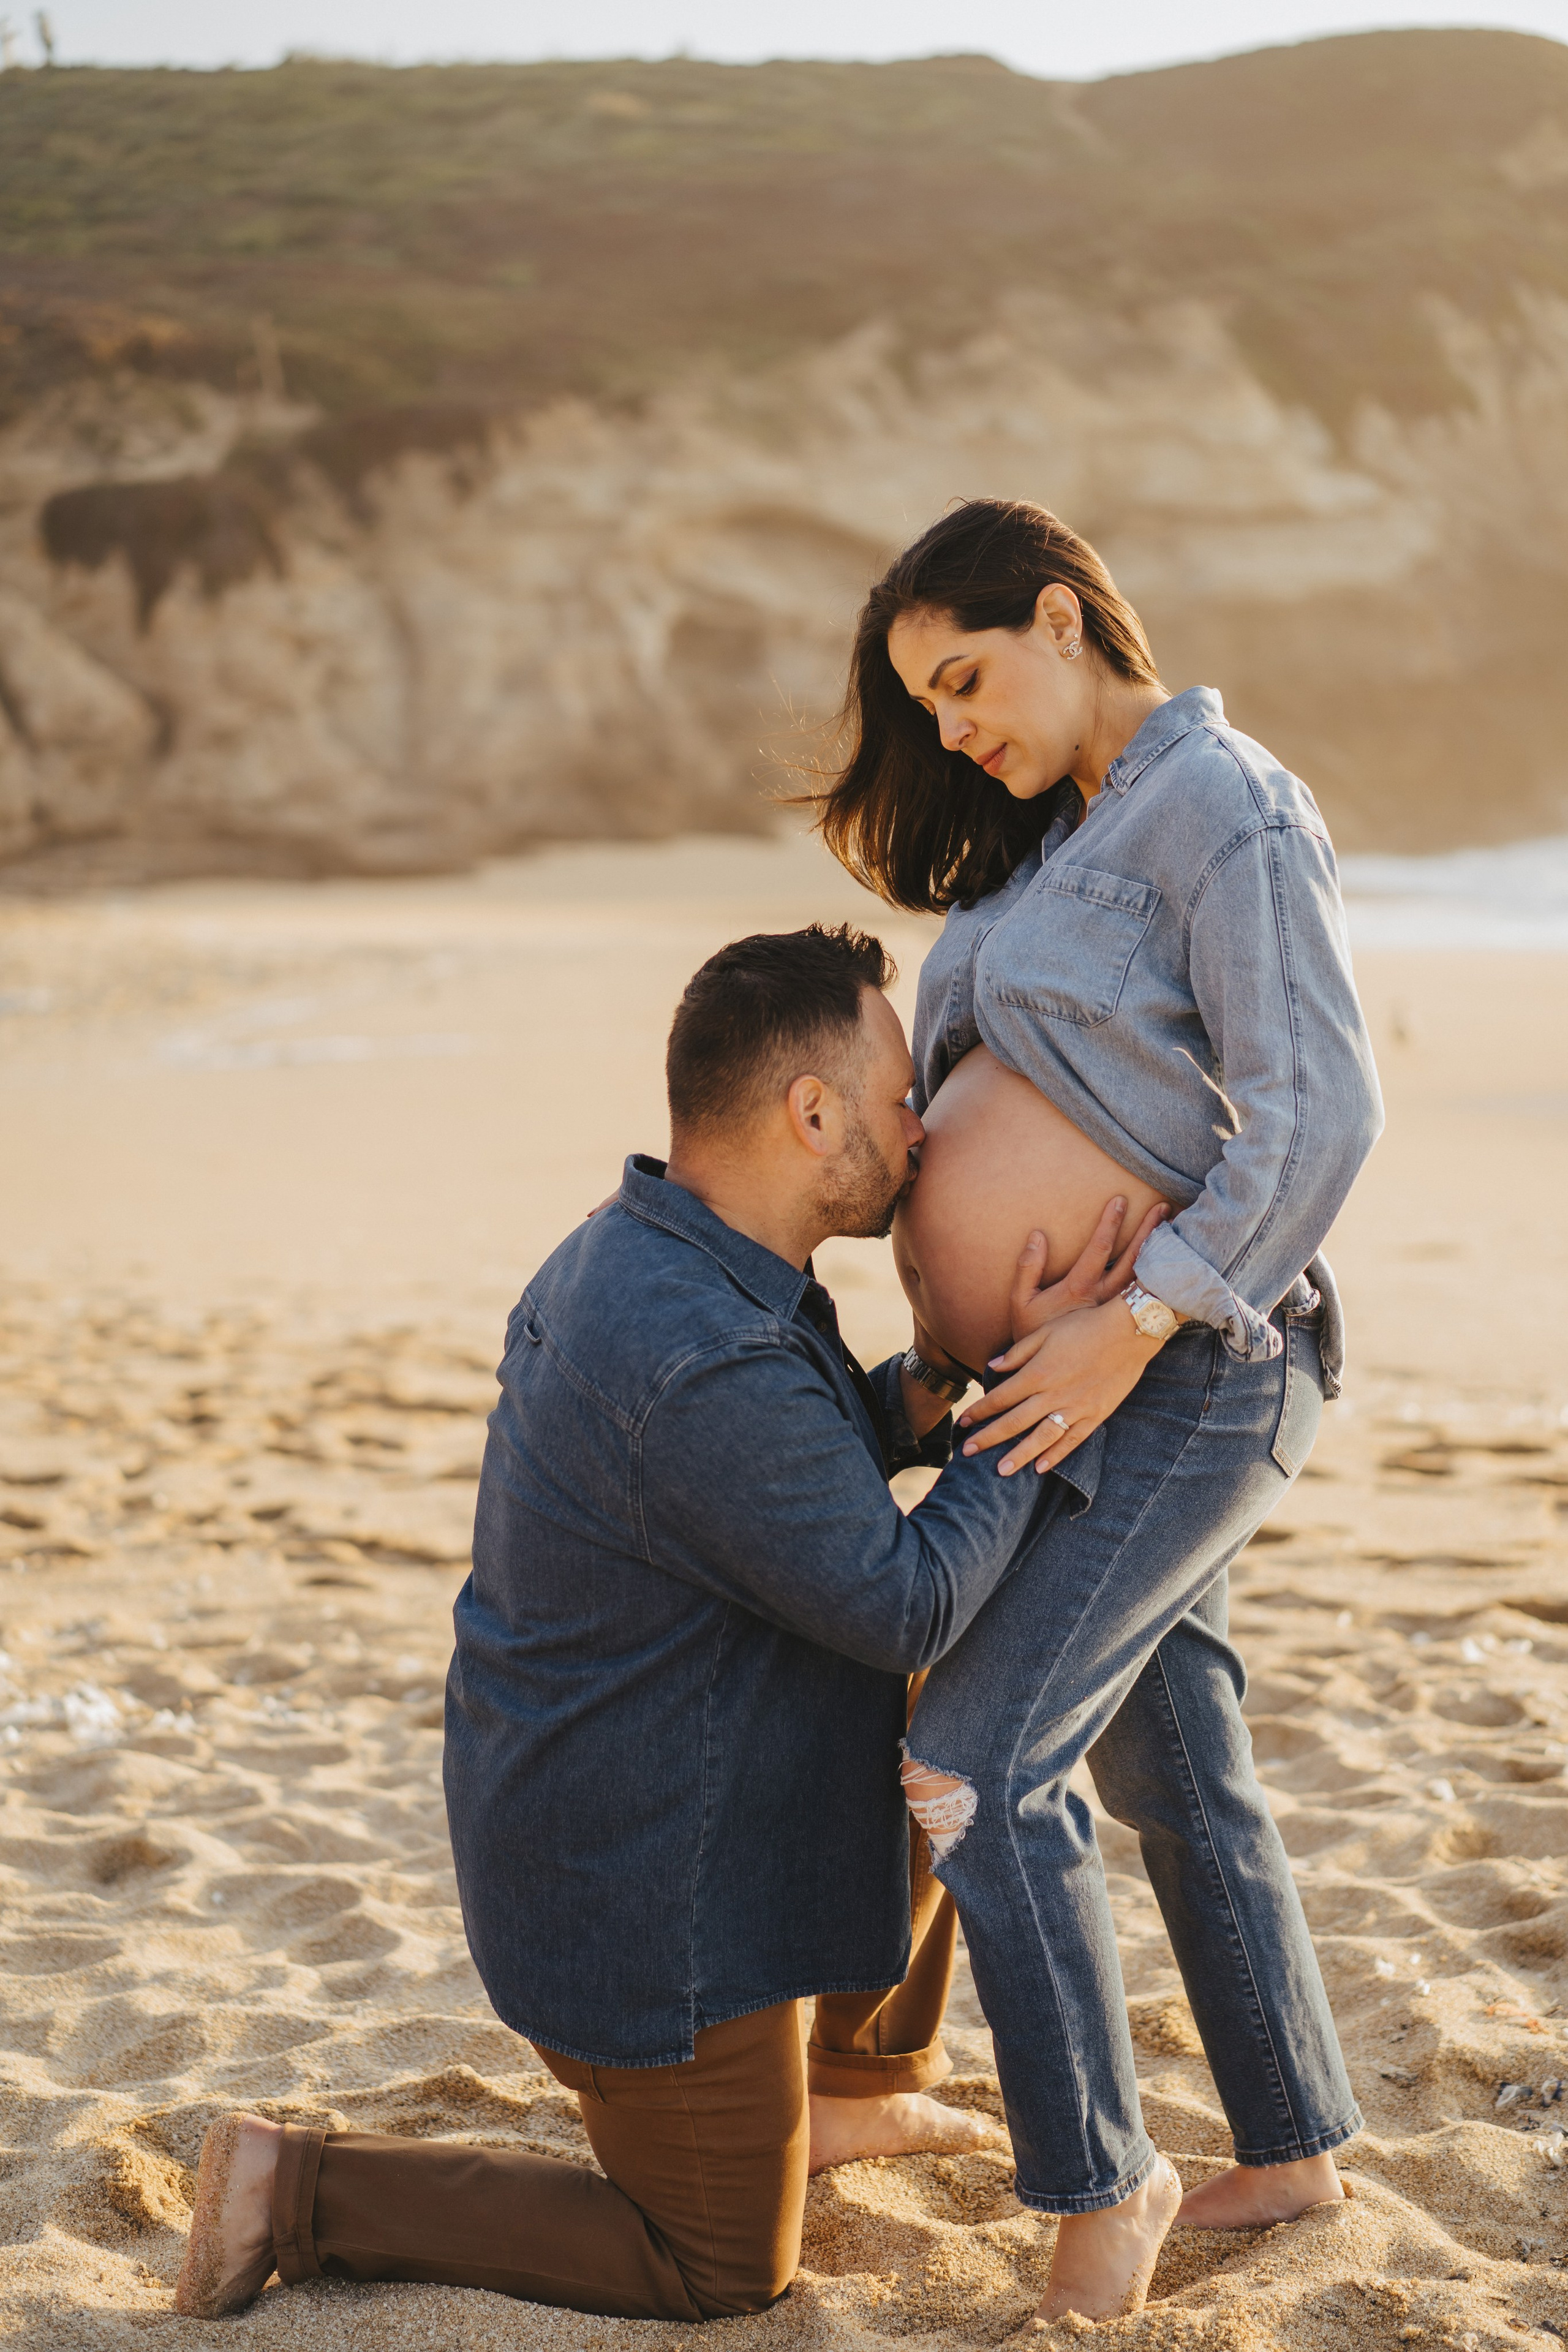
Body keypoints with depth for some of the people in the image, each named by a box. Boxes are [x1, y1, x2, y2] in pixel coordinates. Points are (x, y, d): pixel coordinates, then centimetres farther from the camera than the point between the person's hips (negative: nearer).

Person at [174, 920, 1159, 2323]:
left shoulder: (644, 1254, 0)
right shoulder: (699, 1365, -33)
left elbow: (811, 1456, 16)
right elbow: (905, 1604, -23)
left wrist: (927, 1393, -3)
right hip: (647, 1895, -9)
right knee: (727, 2276, 8)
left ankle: (850, 2085, 34)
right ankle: (305, 2191, 6)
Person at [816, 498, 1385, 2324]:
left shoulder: (1223, 808, -13)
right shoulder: (1060, 832, 14)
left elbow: (1320, 1114, -20)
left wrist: (1135, 1324, -23)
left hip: (1178, 1375, -9)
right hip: (1072, 1380, 9)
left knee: (976, 1763, -13)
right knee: (1173, 1770, 16)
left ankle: (1099, 2185, 1)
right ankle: (1290, 2147, 30)